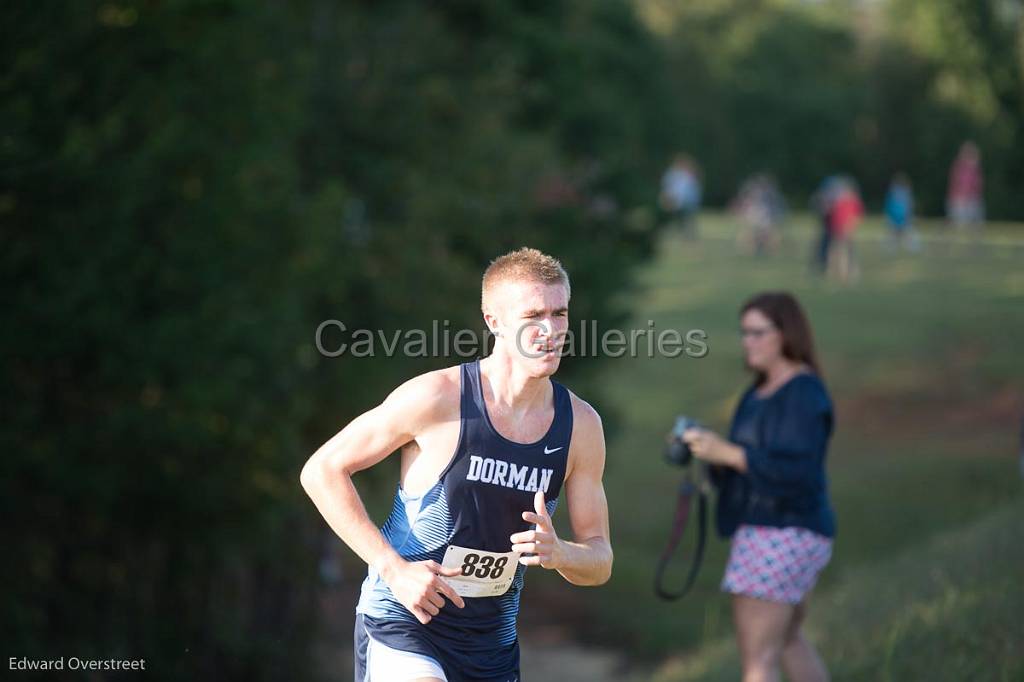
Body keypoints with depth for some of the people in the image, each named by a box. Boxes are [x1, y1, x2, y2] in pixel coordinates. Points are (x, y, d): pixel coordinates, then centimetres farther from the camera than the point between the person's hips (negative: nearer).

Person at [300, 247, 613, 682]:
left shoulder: (580, 425, -1)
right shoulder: (438, 397, -15)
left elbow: (600, 562, 5)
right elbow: (322, 471, -9)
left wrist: (558, 552, -19)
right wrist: (393, 568, -16)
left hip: (494, 641, 5)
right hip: (402, 620, -5)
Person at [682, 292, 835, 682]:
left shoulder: (803, 394, -17)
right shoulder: (765, 389, 13)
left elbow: (797, 473, -25)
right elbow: (753, 463, 17)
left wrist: (726, 452, -26)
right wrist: (707, 448, -2)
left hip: (782, 536, -11)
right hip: (775, 532, 11)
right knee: (786, 640, 25)